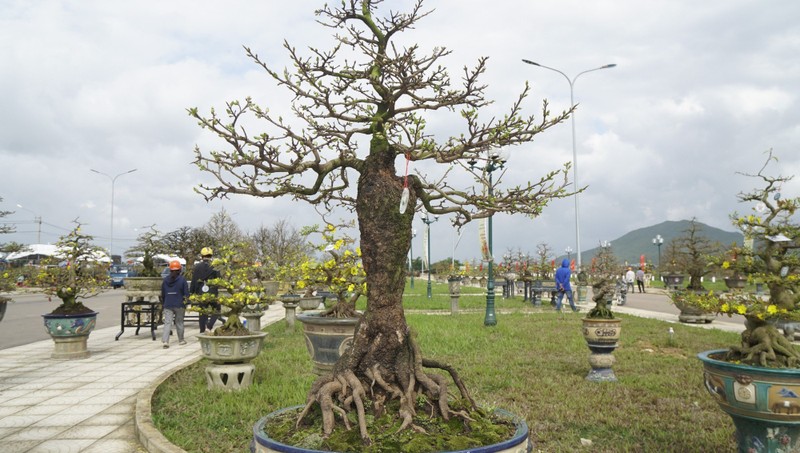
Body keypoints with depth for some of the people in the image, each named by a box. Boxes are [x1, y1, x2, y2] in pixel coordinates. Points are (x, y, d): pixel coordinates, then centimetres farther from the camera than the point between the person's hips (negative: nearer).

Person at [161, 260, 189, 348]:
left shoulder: (165, 280, 5)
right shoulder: (182, 280, -6)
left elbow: (162, 294, 12)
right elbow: (186, 293, -5)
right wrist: (185, 303, 7)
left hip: (168, 305, 2)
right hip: (179, 305, -2)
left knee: (167, 323, -1)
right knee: (179, 322, 10)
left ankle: (165, 341, -14)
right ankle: (181, 340, 21)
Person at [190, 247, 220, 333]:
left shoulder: (197, 267, 3)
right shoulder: (214, 266, -5)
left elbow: (193, 281, 5)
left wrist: (191, 293, 11)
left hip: (201, 293, 3)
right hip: (212, 293, -3)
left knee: (203, 313, 10)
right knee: (216, 310, 11)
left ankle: (202, 331, 11)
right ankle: (209, 326, -10)